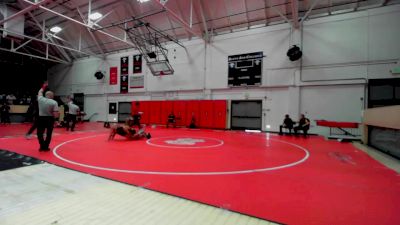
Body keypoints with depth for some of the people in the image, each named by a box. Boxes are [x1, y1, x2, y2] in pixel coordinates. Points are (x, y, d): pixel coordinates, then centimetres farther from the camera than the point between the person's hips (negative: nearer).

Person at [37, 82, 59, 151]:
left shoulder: (41, 99, -3)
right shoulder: (54, 102, -12)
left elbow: (39, 93, 22)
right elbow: (56, 115, -18)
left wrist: (43, 87, 37)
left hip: (41, 118, 2)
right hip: (50, 119, -1)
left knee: (40, 133, 14)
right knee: (48, 134, 12)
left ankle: (42, 146, 7)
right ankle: (45, 147, 16)